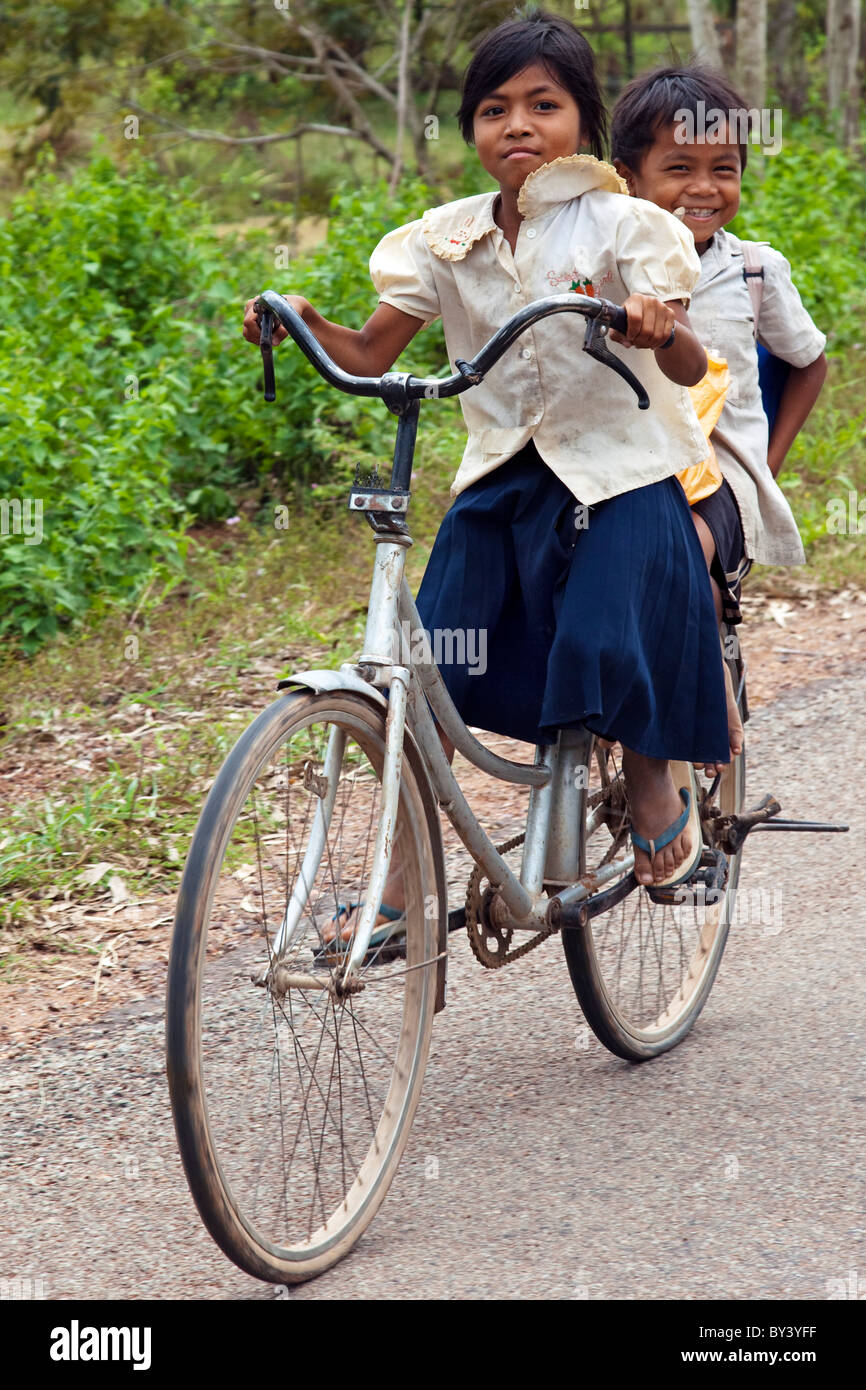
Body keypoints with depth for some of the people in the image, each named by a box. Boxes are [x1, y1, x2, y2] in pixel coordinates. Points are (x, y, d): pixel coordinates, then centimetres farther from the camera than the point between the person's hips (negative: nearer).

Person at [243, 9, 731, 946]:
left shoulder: (619, 227, -7)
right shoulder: (449, 240, 3)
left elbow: (689, 370, -15)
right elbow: (368, 358, 1)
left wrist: (659, 332, -38)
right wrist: (305, 321, -18)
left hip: (618, 478, -3)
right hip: (501, 480, 3)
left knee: (601, 651, -23)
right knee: (428, 672, -8)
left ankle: (655, 783, 10)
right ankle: (399, 887, 1)